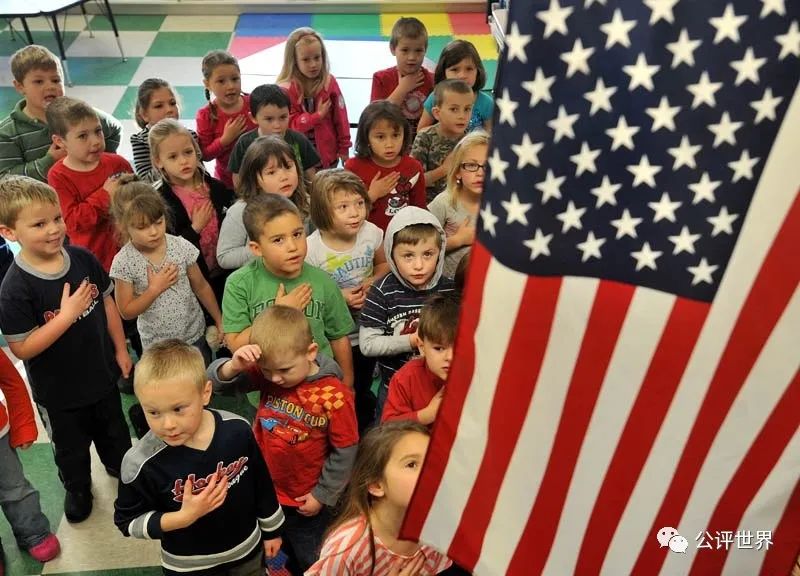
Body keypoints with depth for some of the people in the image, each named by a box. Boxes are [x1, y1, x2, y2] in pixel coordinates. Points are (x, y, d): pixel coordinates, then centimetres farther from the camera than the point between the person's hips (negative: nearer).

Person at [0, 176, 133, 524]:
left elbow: (107, 302, 0)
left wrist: (120, 350, 3)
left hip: (102, 374, 4)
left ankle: (121, 466, 58)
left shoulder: (83, 259, -14)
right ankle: (78, 488, 51)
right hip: (58, 391, -4)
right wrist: (67, 315, -33)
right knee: (70, 448, 23)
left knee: (114, 431, 29)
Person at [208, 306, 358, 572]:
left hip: (304, 502, -4)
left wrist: (322, 495, -9)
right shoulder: (266, 375, -15)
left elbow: (345, 451, -18)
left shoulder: (334, 396, -27)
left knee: (310, 564, 23)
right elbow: (216, 380, -12)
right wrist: (234, 365, -33)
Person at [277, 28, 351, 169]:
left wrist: (344, 147, 1)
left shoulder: (329, 82, -6)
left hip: (328, 153, 2)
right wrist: (317, 116, -22)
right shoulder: (285, 88, -13)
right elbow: (288, 124, -15)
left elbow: (340, 116, -2)